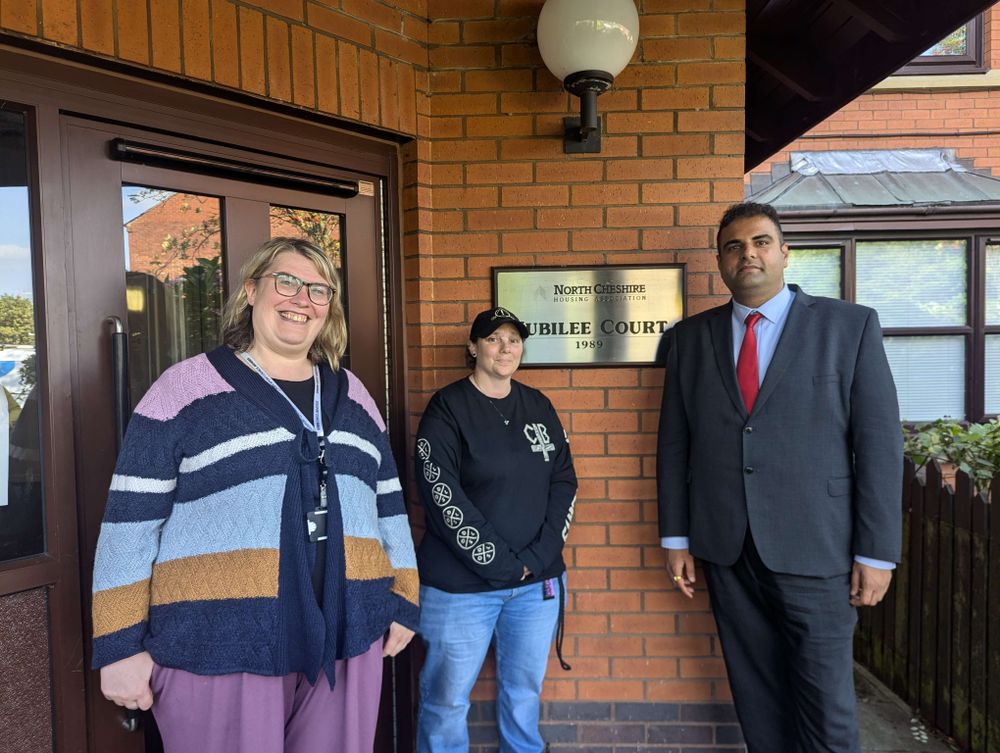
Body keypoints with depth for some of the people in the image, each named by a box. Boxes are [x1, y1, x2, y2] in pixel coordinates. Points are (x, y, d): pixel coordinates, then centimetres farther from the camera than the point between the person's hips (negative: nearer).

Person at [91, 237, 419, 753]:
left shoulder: (351, 394, 9)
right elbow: (131, 523, -4)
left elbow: (388, 507, 13)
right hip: (219, 649, -4)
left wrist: (404, 601, 12)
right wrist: (121, 645, -5)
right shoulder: (186, 387, -4)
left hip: (346, 641, 4)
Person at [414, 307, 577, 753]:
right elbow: (443, 499, -13)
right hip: (462, 583, -4)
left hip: (537, 582, 4)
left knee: (525, 690, 17)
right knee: (448, 697, 7)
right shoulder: (446, 409, -6)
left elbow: (564, 482, 5)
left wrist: (536, 557, -7)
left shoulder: (539, 407, 8)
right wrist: (501, 562, -14)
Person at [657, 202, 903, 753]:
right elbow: (674, 442, 6)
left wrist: (876, 552, -5)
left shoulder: (850, 325, -1)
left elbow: (879, 442, -3)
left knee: (824, 696, 8)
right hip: (726, 548, 3)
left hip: (814, 546, -2)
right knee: (755, 689, 14)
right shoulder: (691, 336, 6)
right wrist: (675, 538, 5)